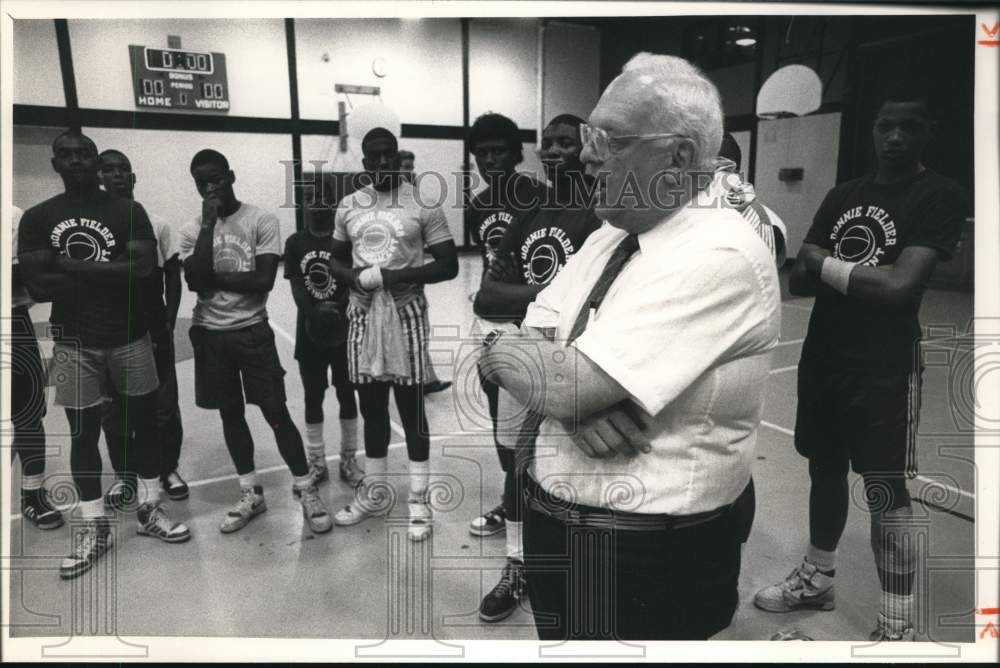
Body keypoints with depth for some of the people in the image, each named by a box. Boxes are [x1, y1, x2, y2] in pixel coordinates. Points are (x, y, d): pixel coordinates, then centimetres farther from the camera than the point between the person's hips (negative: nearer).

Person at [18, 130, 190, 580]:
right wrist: (108, 274, -14)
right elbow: (37, 287, -8)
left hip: (130, 336, 0)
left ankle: (149, 510, 23)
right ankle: (93, 528, 18)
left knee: (144, 421, 8)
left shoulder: (128, 211, -1)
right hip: (74, 342, 1)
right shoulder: (37, 218, 2)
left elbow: (142, 268, -15)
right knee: (83, 432, 6)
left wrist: (69, 264, -15)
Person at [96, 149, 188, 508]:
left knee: (164, 406, 7)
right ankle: (123, 475, 26)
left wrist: (168, 323, -4)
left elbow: (172, 277, 4)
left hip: (154, 331, 0)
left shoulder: (157, 225, 1)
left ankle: (169, 469, 24)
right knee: (114, 410, 9)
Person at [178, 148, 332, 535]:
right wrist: (209, 224, -14)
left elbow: (264, 280, -16)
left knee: (276, 412, -2)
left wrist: (214, 277, -10)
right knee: (230, 413, 12)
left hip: (252, 331, -4)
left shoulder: (261, 220, -6)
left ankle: (305, 490, 12)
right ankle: (251, 495, 26)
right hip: (209, 334, 4)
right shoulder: (192, 230, 3)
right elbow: (194, 280, -14)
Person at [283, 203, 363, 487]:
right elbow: (296, 286, -2)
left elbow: (353, 284, -7)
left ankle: (348, 458, 19)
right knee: (313, 397, 9)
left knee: (346, 394, 7)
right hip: (309, 331, 2)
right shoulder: (295, 243, 3)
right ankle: (316, 461, 21)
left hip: (343, 329, -1)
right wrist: (314, 314, -19)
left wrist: (338, 312, -24)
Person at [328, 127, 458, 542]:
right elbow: (335, 260, 16)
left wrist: (402, 275, -20)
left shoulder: (422, 205, -5)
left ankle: (419, 502, 14)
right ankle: (373, 494, 28)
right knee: (371, 406, 13)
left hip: (405, 314, -4)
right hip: (362, 315, 4)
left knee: (410, 408, 2)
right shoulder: (348, 207, 8)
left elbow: (448, 265, -7)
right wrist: (353, 277, -7)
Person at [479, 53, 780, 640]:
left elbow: (563, 386, -27)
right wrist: (578, 392, -19)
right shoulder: (612, 236, 6)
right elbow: (532, 341, 2)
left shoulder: (720, 255, -21)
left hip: (644, 561, -7)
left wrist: (498, 348, -7)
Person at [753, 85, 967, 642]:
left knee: (887, 493, -2)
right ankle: (817, 578, 35)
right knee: (825, 470, 17)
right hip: (822, 357, 6)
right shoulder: (842, 195, 11)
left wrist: (827, 264, -8)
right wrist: (854, 273, -12)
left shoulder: (941, 196, -8)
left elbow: (899, 287, -21)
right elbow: (799, 280, 7)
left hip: (885, 367, -6)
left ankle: (897, 627, 10)